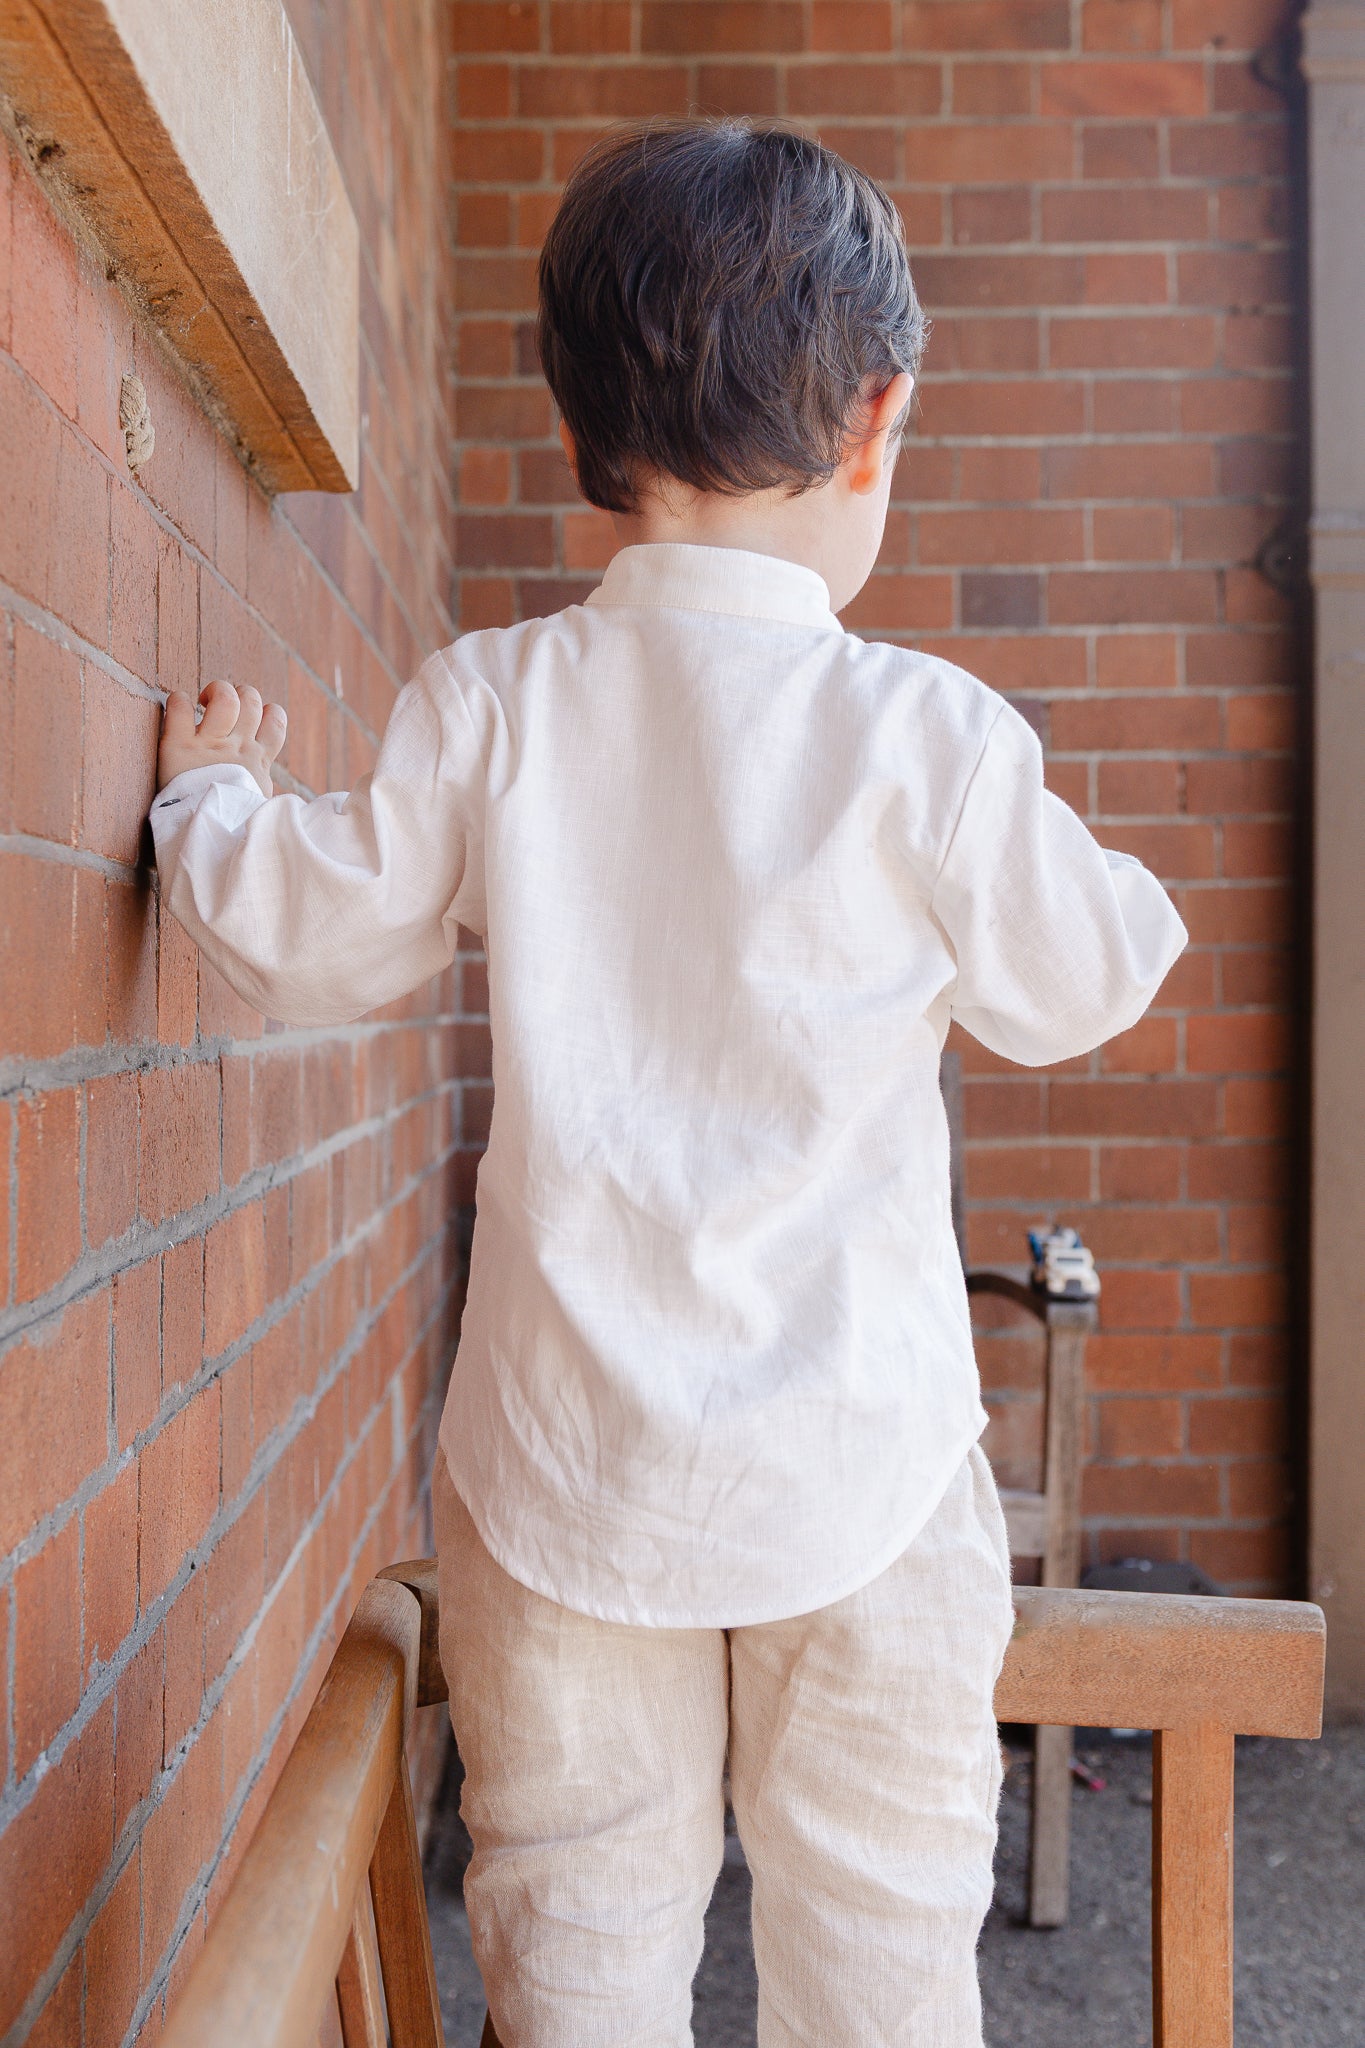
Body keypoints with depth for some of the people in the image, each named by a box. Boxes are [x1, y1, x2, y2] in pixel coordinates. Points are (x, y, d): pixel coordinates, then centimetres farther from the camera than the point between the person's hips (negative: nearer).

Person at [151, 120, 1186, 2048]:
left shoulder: (488, 706, -6)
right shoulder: (932, 735, -11)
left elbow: (315, 939, 5)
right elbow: (1071, 989, 2)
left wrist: (211, 794, 25)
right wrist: (1111, 886, 25)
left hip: (566, 1448, 2)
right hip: (857, 1455, -1)